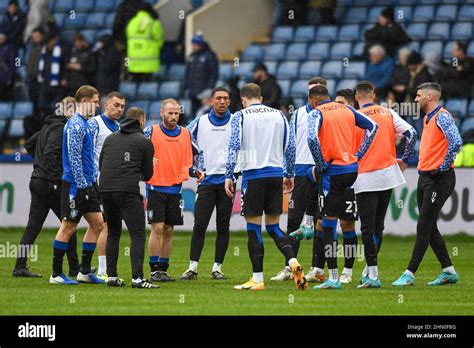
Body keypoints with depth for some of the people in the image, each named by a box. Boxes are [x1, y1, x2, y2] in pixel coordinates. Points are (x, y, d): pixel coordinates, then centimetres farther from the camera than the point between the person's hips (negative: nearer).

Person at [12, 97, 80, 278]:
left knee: (33, 225, 5)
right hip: (50, 182, -9)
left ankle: (20, 266, -1)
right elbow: (50, 153, -23)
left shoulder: (49, 125, 17)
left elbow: (29, 144, 27)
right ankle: (74, 268, 7)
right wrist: (55, 180, -23)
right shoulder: (61, 128, -12)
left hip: (37, 180, 9)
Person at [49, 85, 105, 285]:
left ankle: (85, 271, 14)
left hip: (87, 184, 10)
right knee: (68, 227, -4)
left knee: (97, 224, 8)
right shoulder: (76, 125, -15)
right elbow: (74, 157, -20)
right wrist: (82, 185, -20)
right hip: (75, 185, -10)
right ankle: (56, 274, 3)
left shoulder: (84, 124, 16)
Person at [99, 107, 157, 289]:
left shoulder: (110, 138, 19)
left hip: (105, 190, 5)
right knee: (137, 235, -5)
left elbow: (100, 165, 18)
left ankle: (112, 276, 14)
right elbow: (148, 174, 9)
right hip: (128, 191, -5)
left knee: (113, 233, 18)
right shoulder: (144, 142, 6)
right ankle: (137, 278, -17)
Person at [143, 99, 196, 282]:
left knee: (168, 231, 6)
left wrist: (195, 171, 3)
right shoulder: (151, 131, -2)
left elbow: (188, 159, 18)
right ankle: (154, 270, -5)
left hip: (175, 189, 4)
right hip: (155, 187, -4)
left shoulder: (185, 134, 10)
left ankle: (163, 269, 12)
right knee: (157, 228, -9)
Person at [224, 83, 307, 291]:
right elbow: (290, 146, 12)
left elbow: (234, 146, -9)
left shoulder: (241, 116, 0)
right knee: (273, 226, 13)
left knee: (254, 228, 1)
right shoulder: (278, 115, 12)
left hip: (253, 175, -4)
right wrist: (289, 175, 20)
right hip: (276, 175, 4)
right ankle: (293, 262, -10)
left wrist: (229, 176, -5)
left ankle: (257, 279, 0)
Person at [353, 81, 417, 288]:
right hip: (388, 175, 4)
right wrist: (405, 160, 9)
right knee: (378, 224, 15)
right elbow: (411, 134, 0)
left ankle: (372, 275, -10)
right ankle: (369, 270, 20)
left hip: (365, 178, -4)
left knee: (367, 227, -3)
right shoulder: (388, 113, 4)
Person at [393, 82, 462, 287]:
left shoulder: (442, 117, -13)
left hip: (438, 179, -10)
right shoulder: (427, 118, 16)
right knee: (429, 228, 10)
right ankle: (449, 272, 15)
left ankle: (410, 274, -9)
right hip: (425, 177, 10)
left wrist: (444, 166, -19)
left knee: (423, 227, -9)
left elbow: (456, 142, -26)